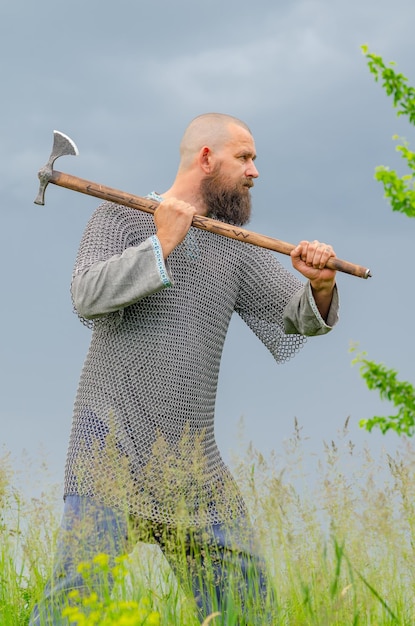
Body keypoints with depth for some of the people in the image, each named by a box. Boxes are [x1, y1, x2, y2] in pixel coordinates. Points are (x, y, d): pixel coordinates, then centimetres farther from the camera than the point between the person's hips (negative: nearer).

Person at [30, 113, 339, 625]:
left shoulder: (234, 248, 14)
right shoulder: (120, 217, 2)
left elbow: (303, 317, 9)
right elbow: (89, 298, -15)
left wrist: (321, 284, -13)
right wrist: (162, 243, -15)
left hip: (193, 460, 5)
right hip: (114, 444, -5)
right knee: (82, 582, -18)